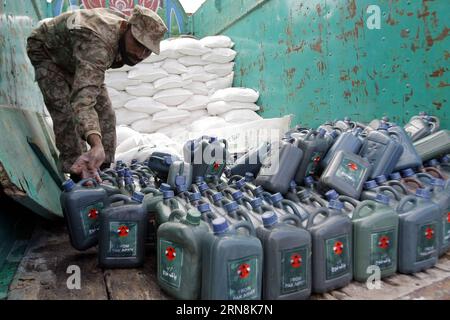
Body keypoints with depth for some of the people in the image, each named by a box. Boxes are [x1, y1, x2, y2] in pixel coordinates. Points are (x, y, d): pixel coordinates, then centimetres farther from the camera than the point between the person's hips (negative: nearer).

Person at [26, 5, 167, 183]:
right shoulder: (96, 45, -46)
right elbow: (84, 98, -60)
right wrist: (97, 145, -74)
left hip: (74, 59, 7)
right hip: (46, 51, -7)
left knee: (104, 111, -3)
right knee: (66, 113, -22)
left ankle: (104, 167, 4)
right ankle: (78, 174, -13)